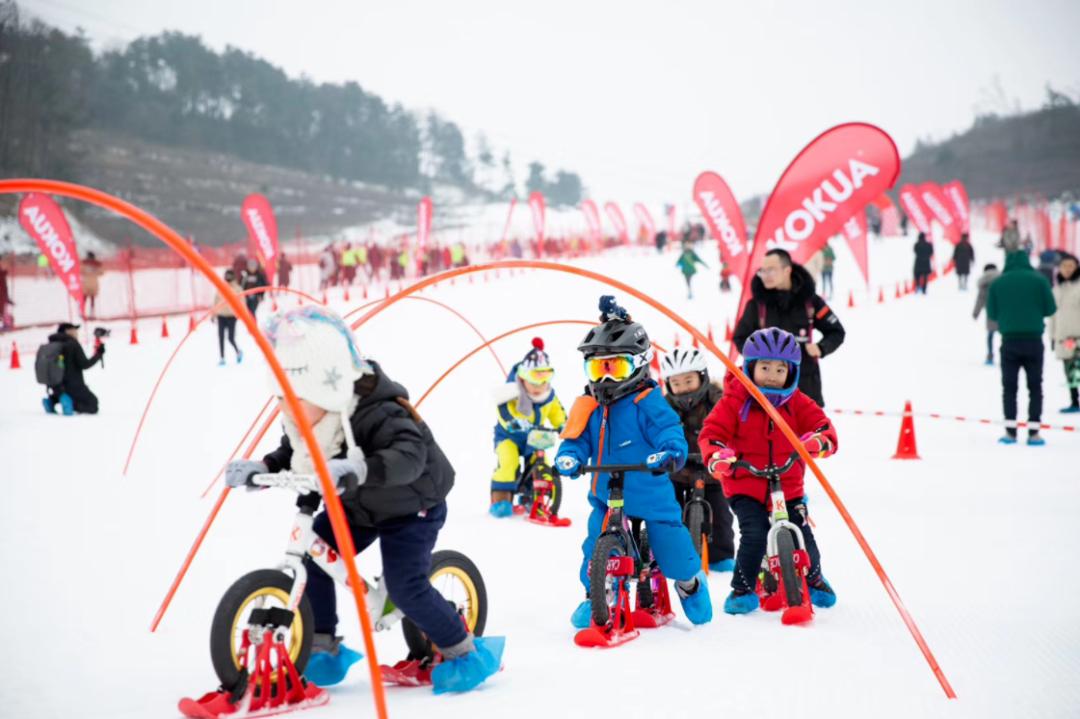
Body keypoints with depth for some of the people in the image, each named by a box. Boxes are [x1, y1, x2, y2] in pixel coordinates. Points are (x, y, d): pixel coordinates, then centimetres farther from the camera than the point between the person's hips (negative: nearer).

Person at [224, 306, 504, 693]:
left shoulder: (376, 414, -38)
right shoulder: (305, 421, -13)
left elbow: (410, 456, -53)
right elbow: (290, 455, 3)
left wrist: (358, 469, -67)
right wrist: (261, 469, -18)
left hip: (411, 508, -8)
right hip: (357, 506, 8)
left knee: (405, 586, -16)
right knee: (310, 558, -4)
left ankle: (465, 653, 6)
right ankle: (323, 651, 12)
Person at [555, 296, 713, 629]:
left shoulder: (647, 402, -10)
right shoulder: (589, 407, 4)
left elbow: (669, 429, -19)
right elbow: (576, 438, 1)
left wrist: (670, 452, -40)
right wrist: (569, 458, -21)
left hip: (649, 493, -4)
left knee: (671, 547, 3)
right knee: (597, 547, -5)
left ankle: (691, 582, 34)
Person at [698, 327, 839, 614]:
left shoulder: (797, 402, 2)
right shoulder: (735, 401, -5)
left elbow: (821, 424, -7)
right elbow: (712, 431, -11)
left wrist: (820, 440, -32)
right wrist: (716, 456, -33)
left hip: (788, 486, 3)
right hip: (745, 485, -3)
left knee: (802, 536, 2)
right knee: (754, 534, -22)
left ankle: (813, 579, 36)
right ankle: (742, 589, 1)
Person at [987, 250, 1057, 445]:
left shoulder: (998, 283, 0)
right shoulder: (1039, 280, -3)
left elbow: (992, 313, 2)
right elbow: (1050, 309, -1)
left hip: (1009, 340, 1)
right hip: (1033, 339, 0)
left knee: (1009, 387, 10)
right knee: (1035, 387, 8)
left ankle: (1010, 431, 4)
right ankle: (1033, 433, 2)